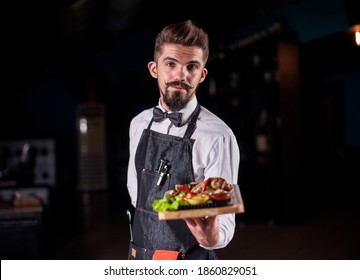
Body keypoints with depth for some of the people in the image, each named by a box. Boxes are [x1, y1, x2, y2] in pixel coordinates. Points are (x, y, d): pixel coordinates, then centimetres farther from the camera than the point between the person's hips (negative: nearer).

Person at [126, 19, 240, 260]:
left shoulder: (218, 137, -20)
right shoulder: (139, 124, -2)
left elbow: (224, 219, -20)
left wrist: (211, 237, -38)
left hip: (189, 260, -5)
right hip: (138, 255, 5)